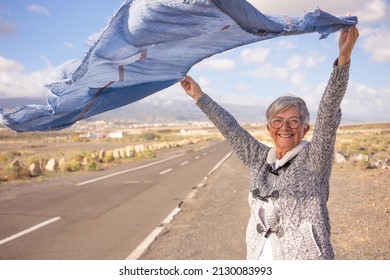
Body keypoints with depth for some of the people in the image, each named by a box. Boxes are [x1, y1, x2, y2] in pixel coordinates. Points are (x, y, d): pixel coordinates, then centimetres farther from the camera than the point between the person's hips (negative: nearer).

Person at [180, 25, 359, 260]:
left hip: (305, 258, -4)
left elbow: (329, 113, -18)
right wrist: (199, 96, 18)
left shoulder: (314, 157, -7)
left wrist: (343, 59, -28)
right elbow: (229, 127, 13)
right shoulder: (259, 160, 6)